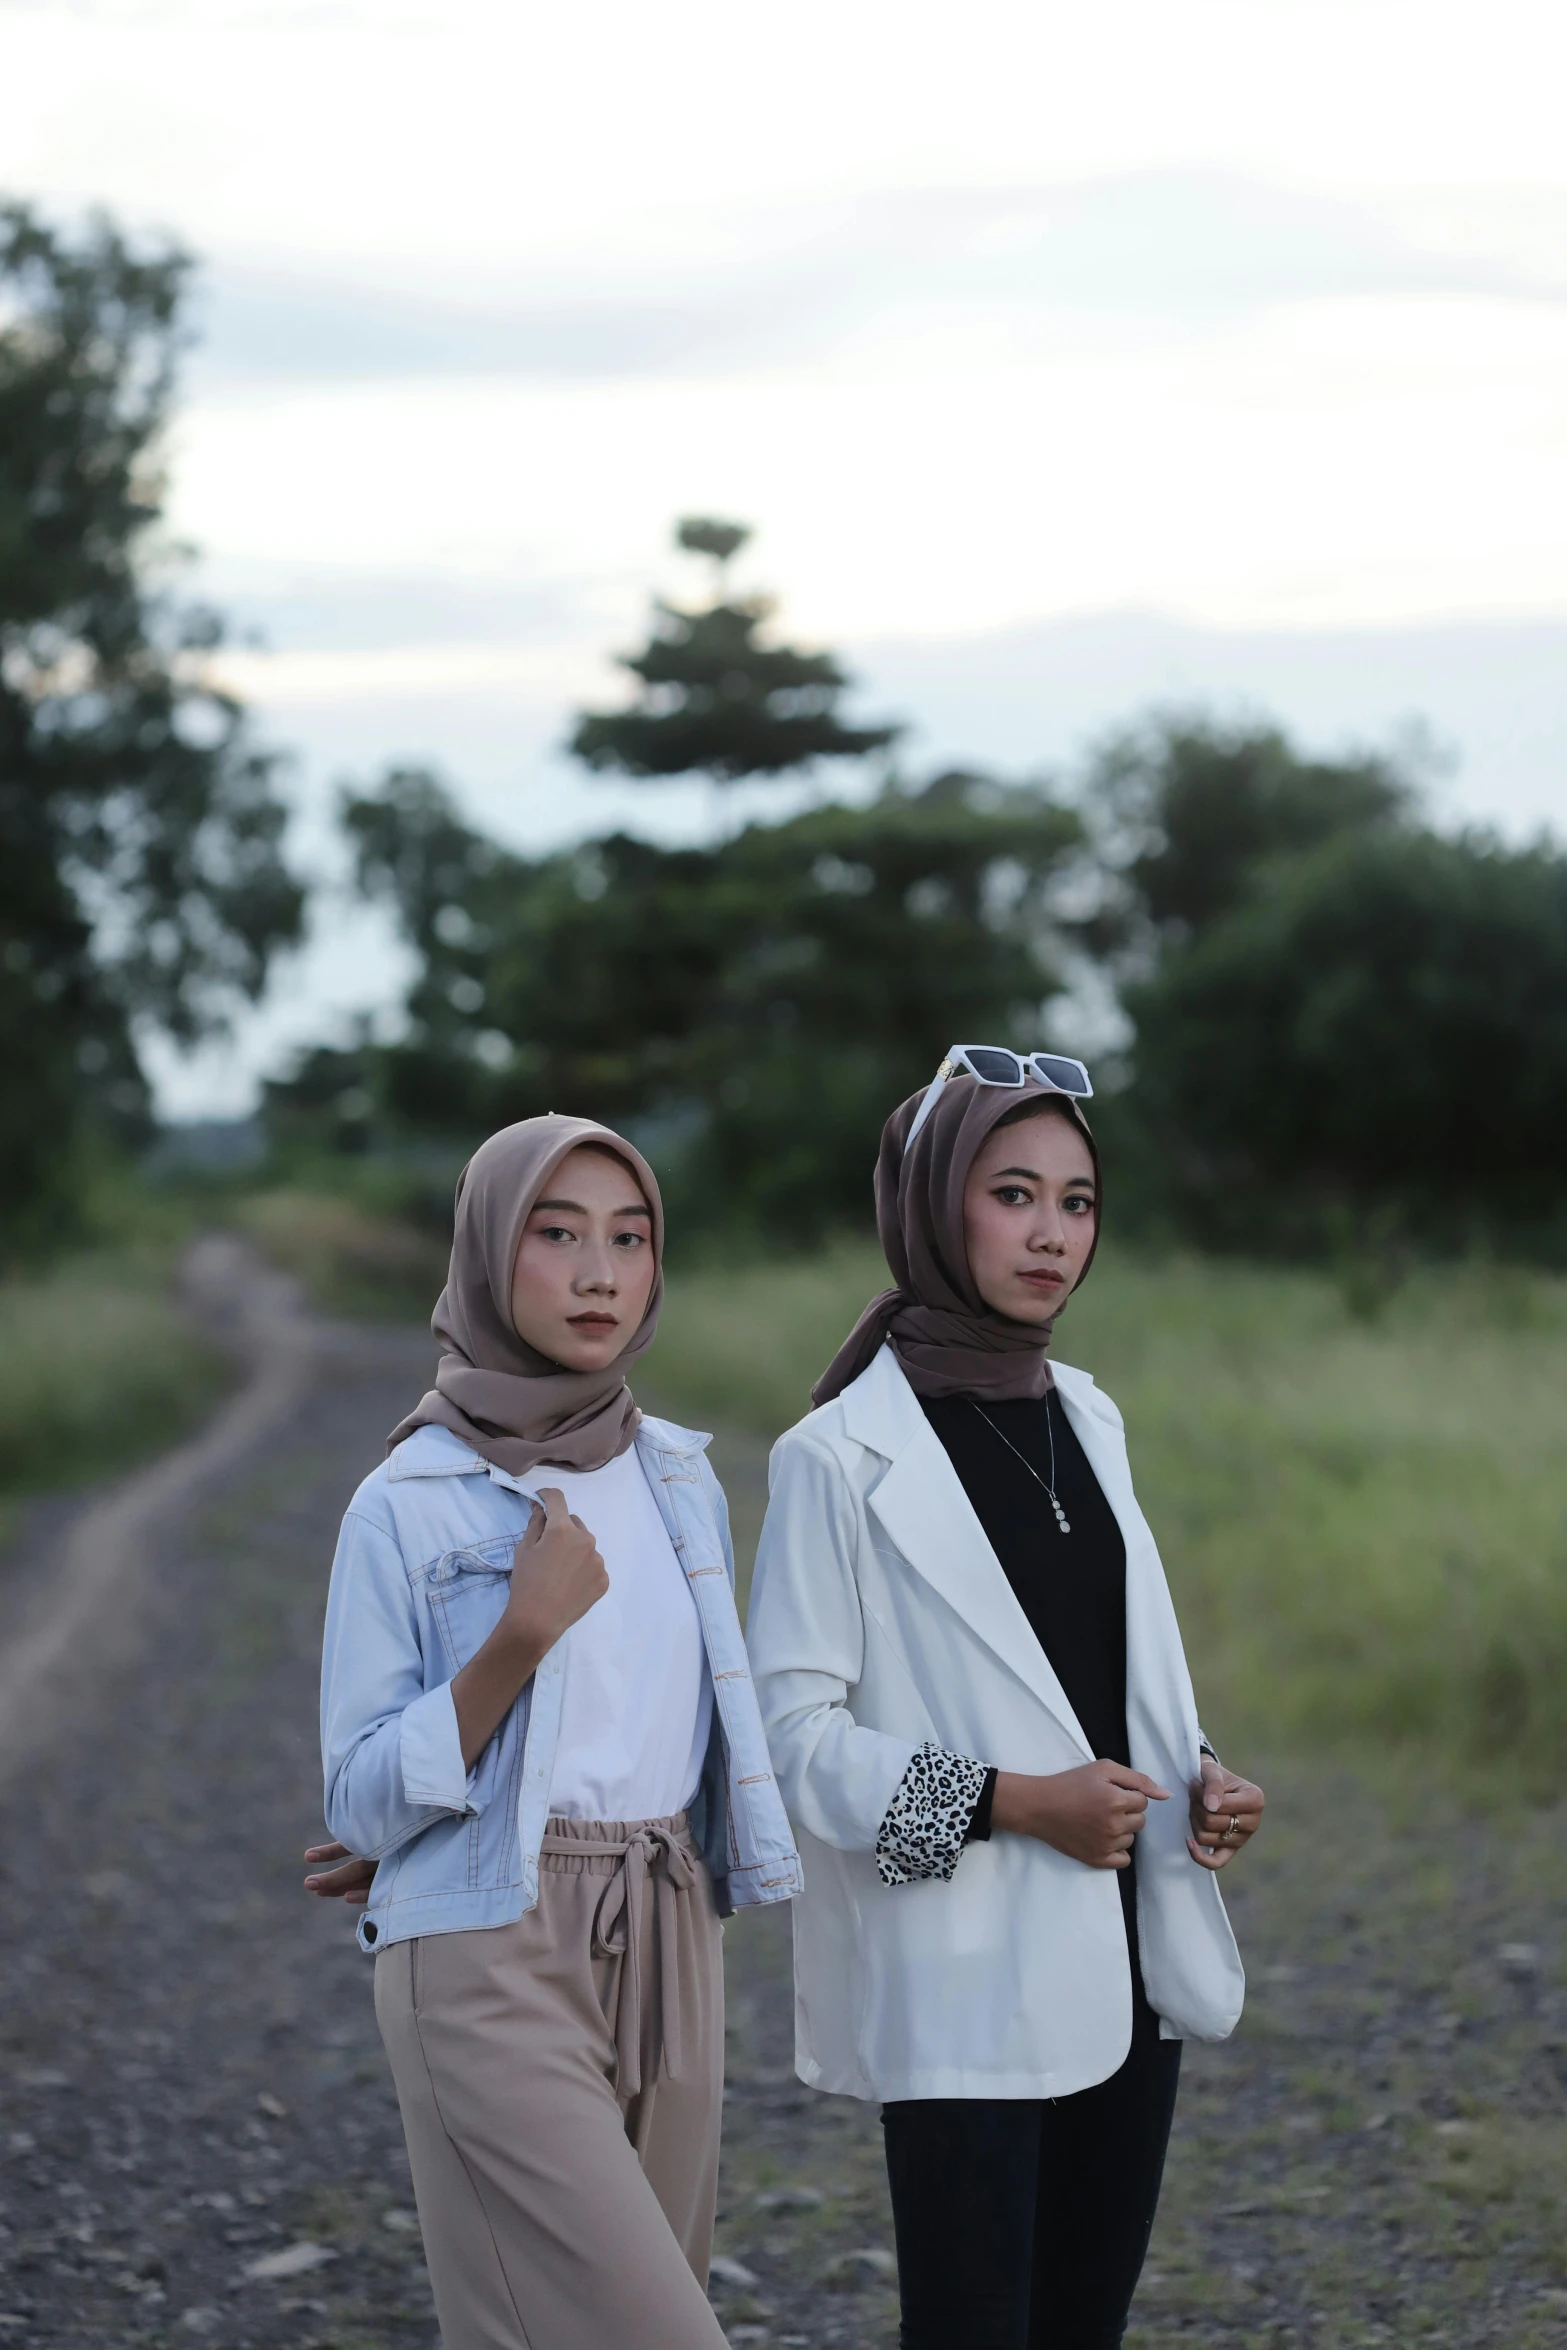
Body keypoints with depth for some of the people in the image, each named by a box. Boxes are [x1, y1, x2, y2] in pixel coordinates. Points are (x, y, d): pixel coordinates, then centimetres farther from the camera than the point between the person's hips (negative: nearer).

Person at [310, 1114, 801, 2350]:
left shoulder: (681, 1479, 9)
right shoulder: (410, 1507, -6)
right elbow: (364, 1800, -8)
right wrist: (521, 1632, -19)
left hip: (667, 1957, 6)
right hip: (493, 1968, -5)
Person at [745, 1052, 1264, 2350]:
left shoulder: (1087, 1419, 10)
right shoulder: (844, 1456, -10)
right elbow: (791, 1726, -11)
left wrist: (1201, 1773, 0)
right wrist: (1010, 1803, -20)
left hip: (1124, 1967, 7)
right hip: (969, 1985, -6)